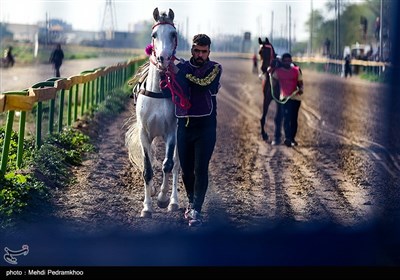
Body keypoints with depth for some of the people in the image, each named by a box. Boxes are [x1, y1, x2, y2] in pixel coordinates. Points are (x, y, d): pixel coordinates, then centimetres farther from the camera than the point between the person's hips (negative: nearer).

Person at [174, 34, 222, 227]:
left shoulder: (215, 68, 0)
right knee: (186, 169, 10)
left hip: (205, 126, -3)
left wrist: (183, 74, -11)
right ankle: (191, 202, 32)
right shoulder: (181, 67, 7)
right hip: (184, 125, 3)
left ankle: (196, 210, -5)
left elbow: (204, 84, -18)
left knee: (200, 169, -8)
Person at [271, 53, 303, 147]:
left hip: (296, 98, 2)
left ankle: (292, 138, 22)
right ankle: (287, 138, -23)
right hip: (285, 98, -2)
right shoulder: (278, 71, 3)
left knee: (294, 118, 9)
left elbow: (300, 83, 8)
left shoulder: (296, 70, 5)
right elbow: (273, 83, 1)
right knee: (287, 118, -15)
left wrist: (300, 89, -12)